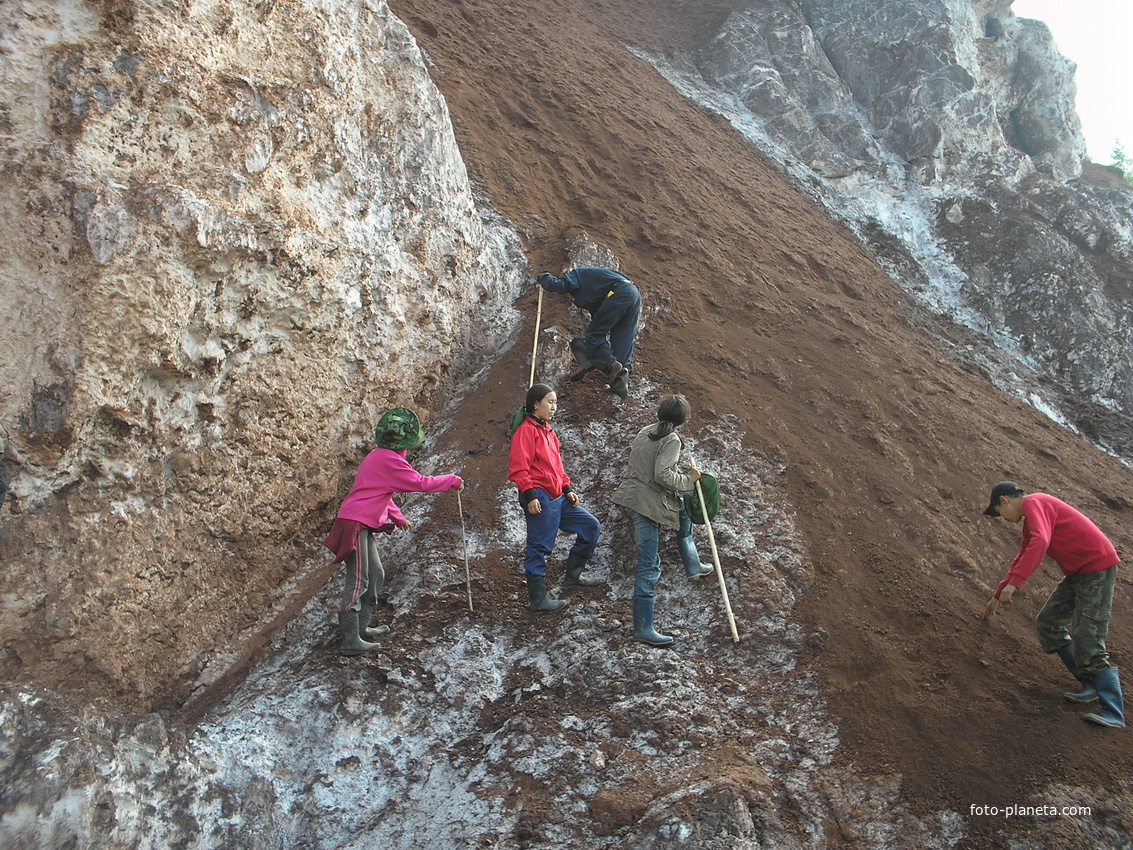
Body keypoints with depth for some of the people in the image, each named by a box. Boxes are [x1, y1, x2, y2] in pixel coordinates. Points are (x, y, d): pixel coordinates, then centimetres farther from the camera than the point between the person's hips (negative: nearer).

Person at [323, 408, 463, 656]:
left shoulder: (379, 456, 15)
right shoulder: (390, 461, -17)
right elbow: (421, 483, -16)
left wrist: (396, 516, 28)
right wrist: (453, 480, -3)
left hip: (364, 525, 11)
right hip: (355, 524, -11)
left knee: (375, 575, 17)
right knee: (358, 582, -7)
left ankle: (360, 628, 26)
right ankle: (350, 641, -2)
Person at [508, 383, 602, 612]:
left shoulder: (547, 430, 18)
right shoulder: (526, 430, -10)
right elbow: (518, 468, -16)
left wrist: (567, 488, 14)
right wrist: (529, 495, -21)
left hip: (558, 498, 9)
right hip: (540, 499, -9)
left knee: (591, 526, 12)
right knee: (539, 547, -3)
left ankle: (573, 573, 24)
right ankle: (538, 600, 5)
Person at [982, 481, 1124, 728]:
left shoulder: (1033, 503, -12)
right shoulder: (1031, 517, 19)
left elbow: (1040, 542, -30)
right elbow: (1022, 558, 29)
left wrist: (1013, 583, -34)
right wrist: (998, 595, 34)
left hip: (1097, 567, -10)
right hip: (1078, 573, 10)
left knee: (1087, 641, -15)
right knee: (1047, 623, 10)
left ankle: (1114, 714, -15)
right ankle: (1093, 685, 12)